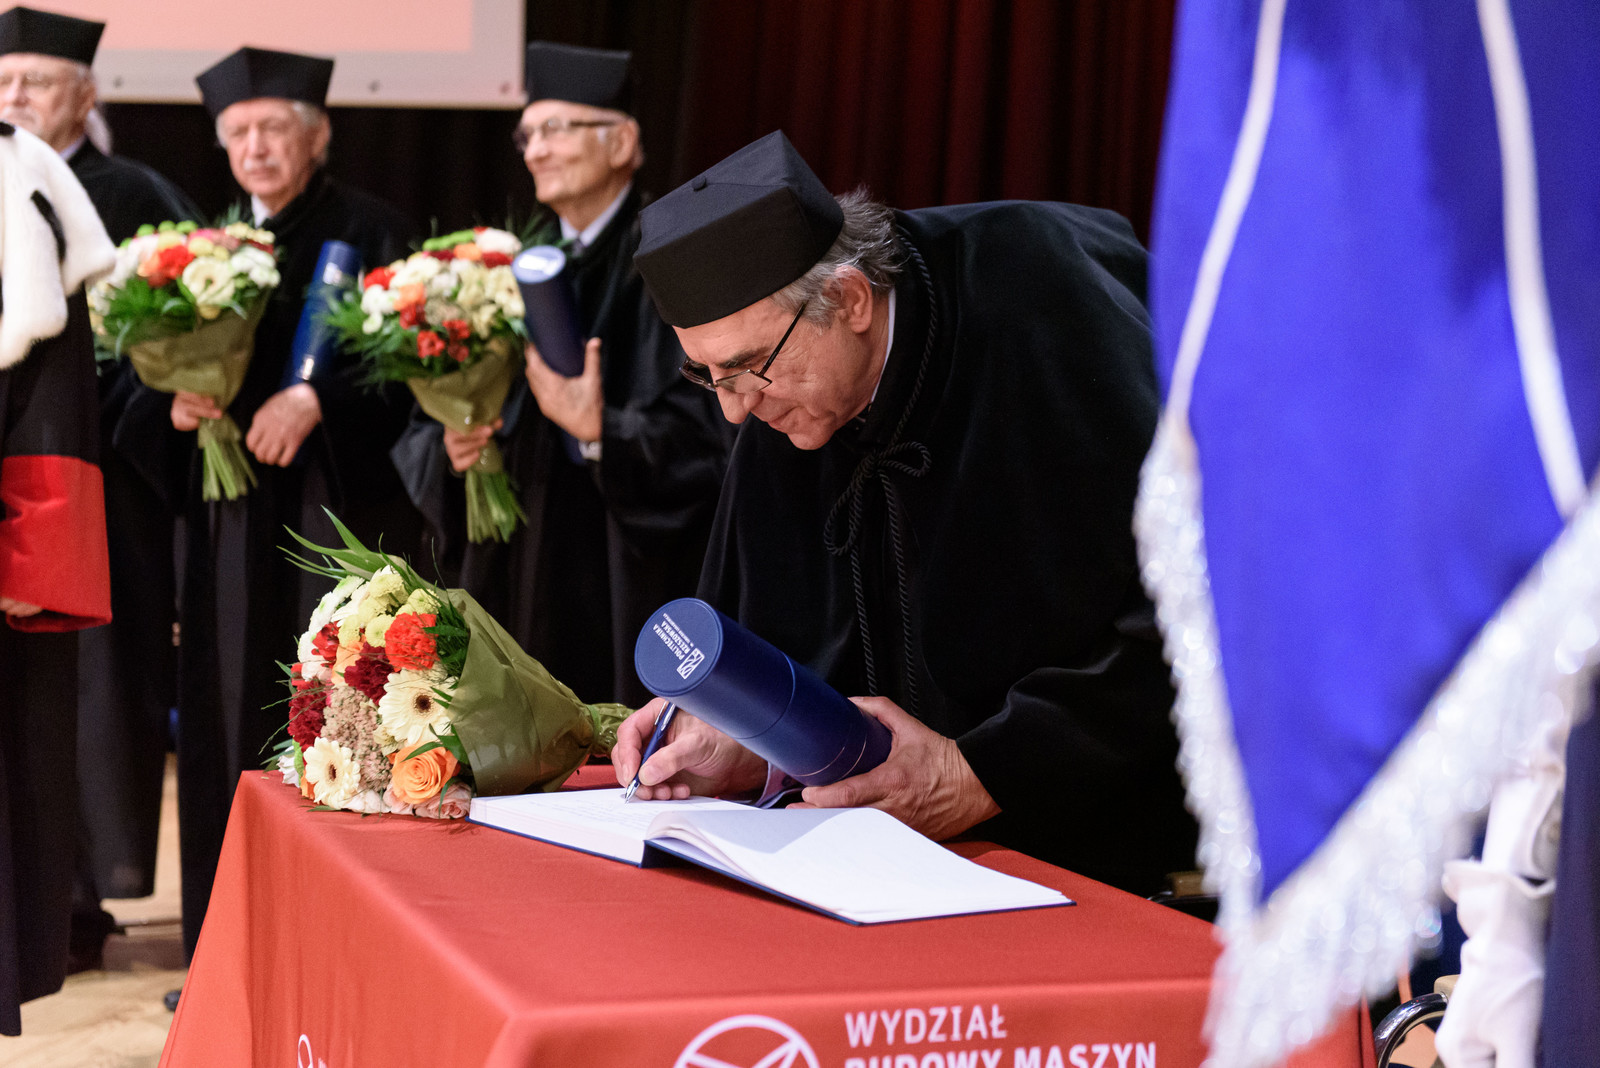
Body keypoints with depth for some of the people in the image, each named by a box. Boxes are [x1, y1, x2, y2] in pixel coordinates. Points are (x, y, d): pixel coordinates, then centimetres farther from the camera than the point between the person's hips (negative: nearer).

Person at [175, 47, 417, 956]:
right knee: (235, 725, 4)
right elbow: (184, 361, 16)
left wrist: (314, 399, -20)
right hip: (238, 521, 5)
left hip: (341, 509, -5)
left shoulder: (373, 232, -1)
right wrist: (180, 401, -5)